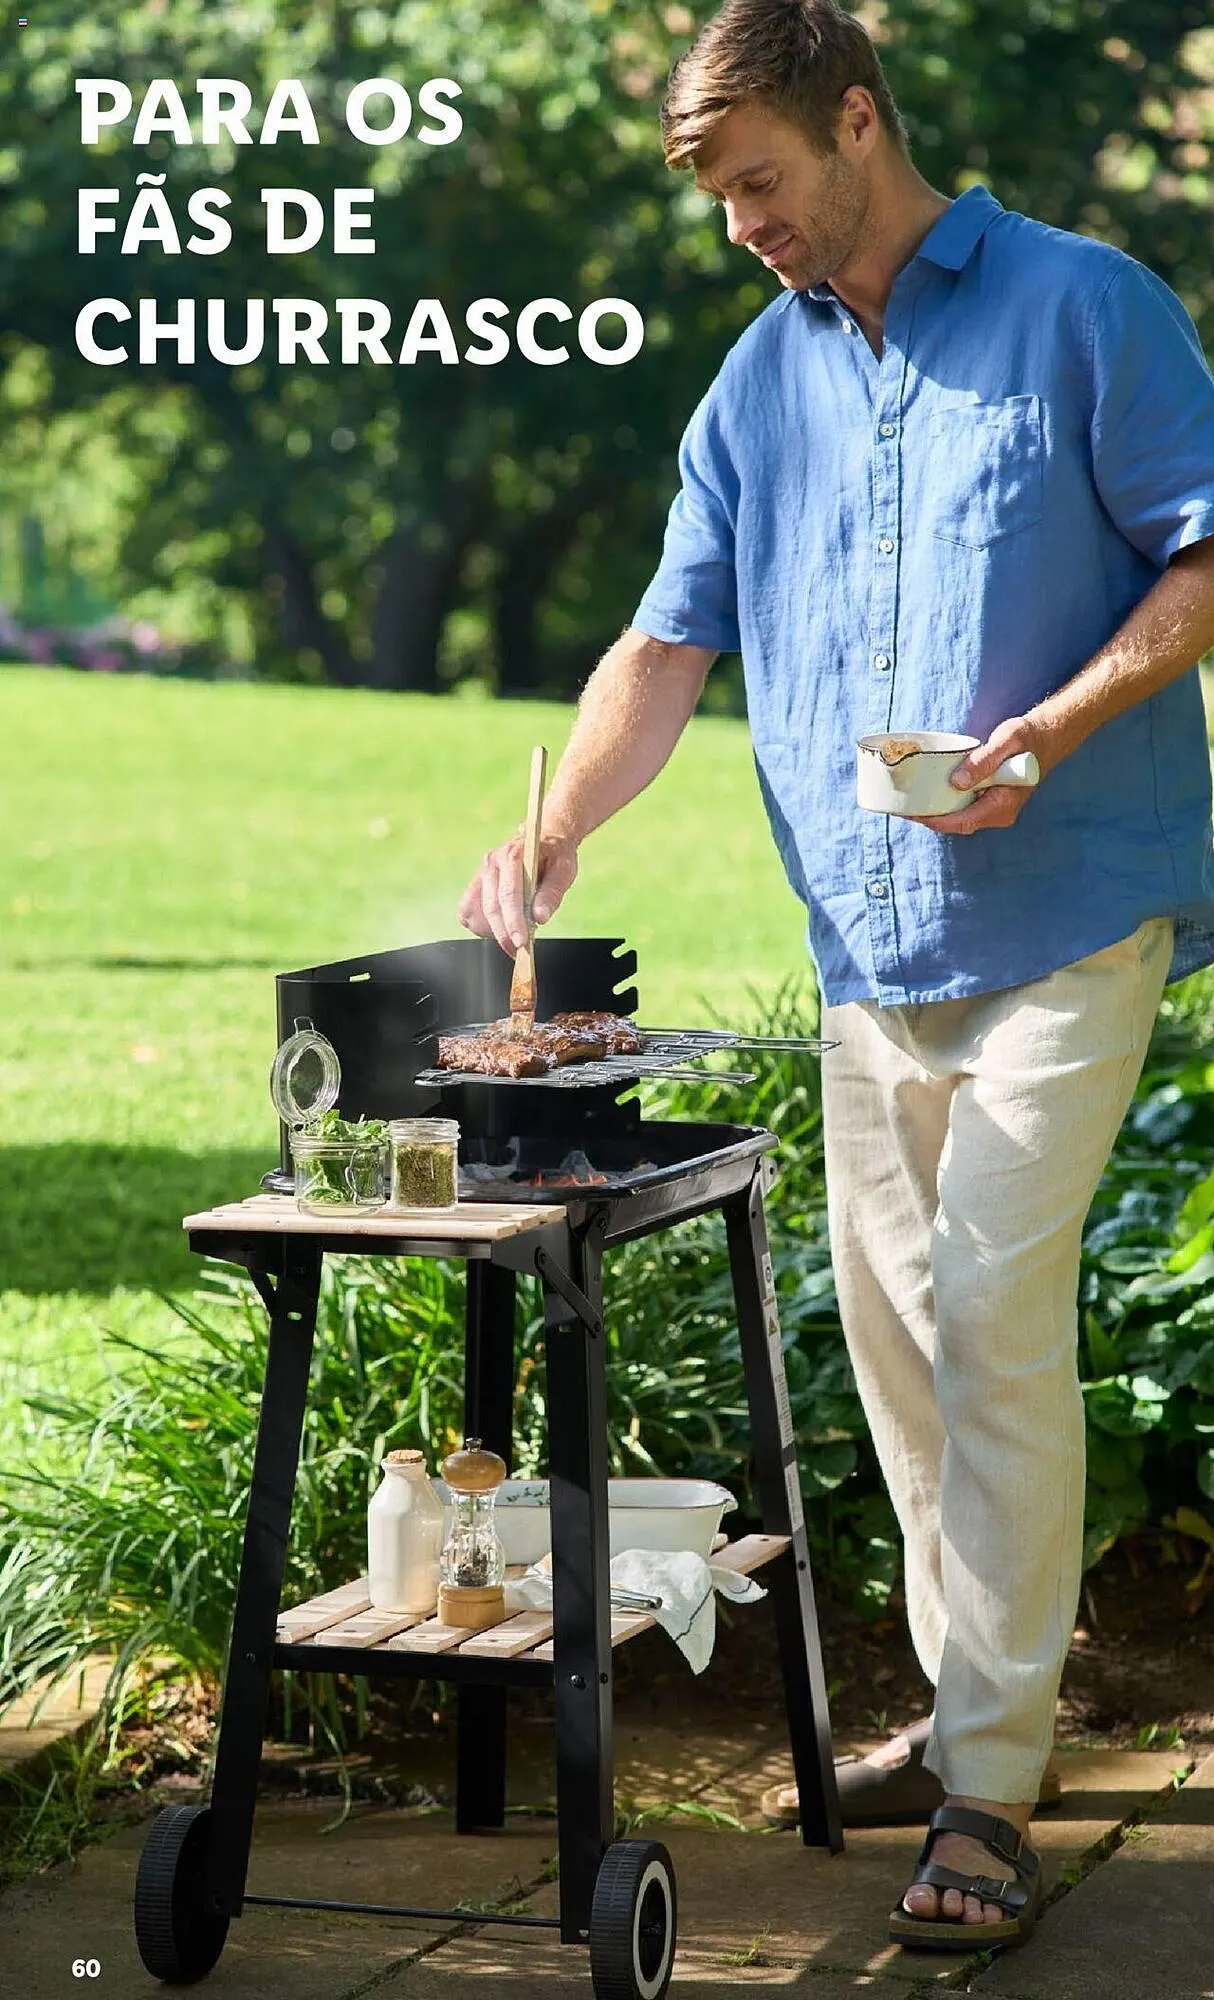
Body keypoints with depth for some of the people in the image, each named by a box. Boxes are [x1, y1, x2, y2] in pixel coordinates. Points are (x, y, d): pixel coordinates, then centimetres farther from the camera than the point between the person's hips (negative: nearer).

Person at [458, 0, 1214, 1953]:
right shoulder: (760, 379, 14)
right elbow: (671, 643, 12)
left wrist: (1058, 725, -18)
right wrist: (555, 832, -3)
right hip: (867, 927, 6)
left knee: (993, 1309, -12)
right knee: (890, 1326, 8)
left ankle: (991, 1787, -6)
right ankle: (968, 1698, 23)